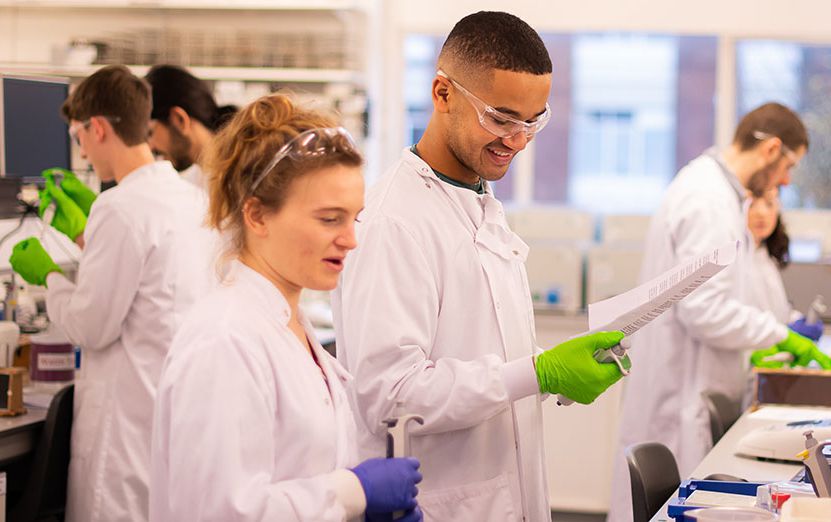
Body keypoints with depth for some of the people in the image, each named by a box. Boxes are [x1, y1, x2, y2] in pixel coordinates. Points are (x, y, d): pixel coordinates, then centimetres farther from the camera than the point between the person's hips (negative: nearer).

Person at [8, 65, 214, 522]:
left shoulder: (122, 207, -18)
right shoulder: (191, 198, 8)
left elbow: (90, 326, -13)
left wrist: (49, 274, 3)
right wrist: (83, 232, 21)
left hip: (129, 415, -9)